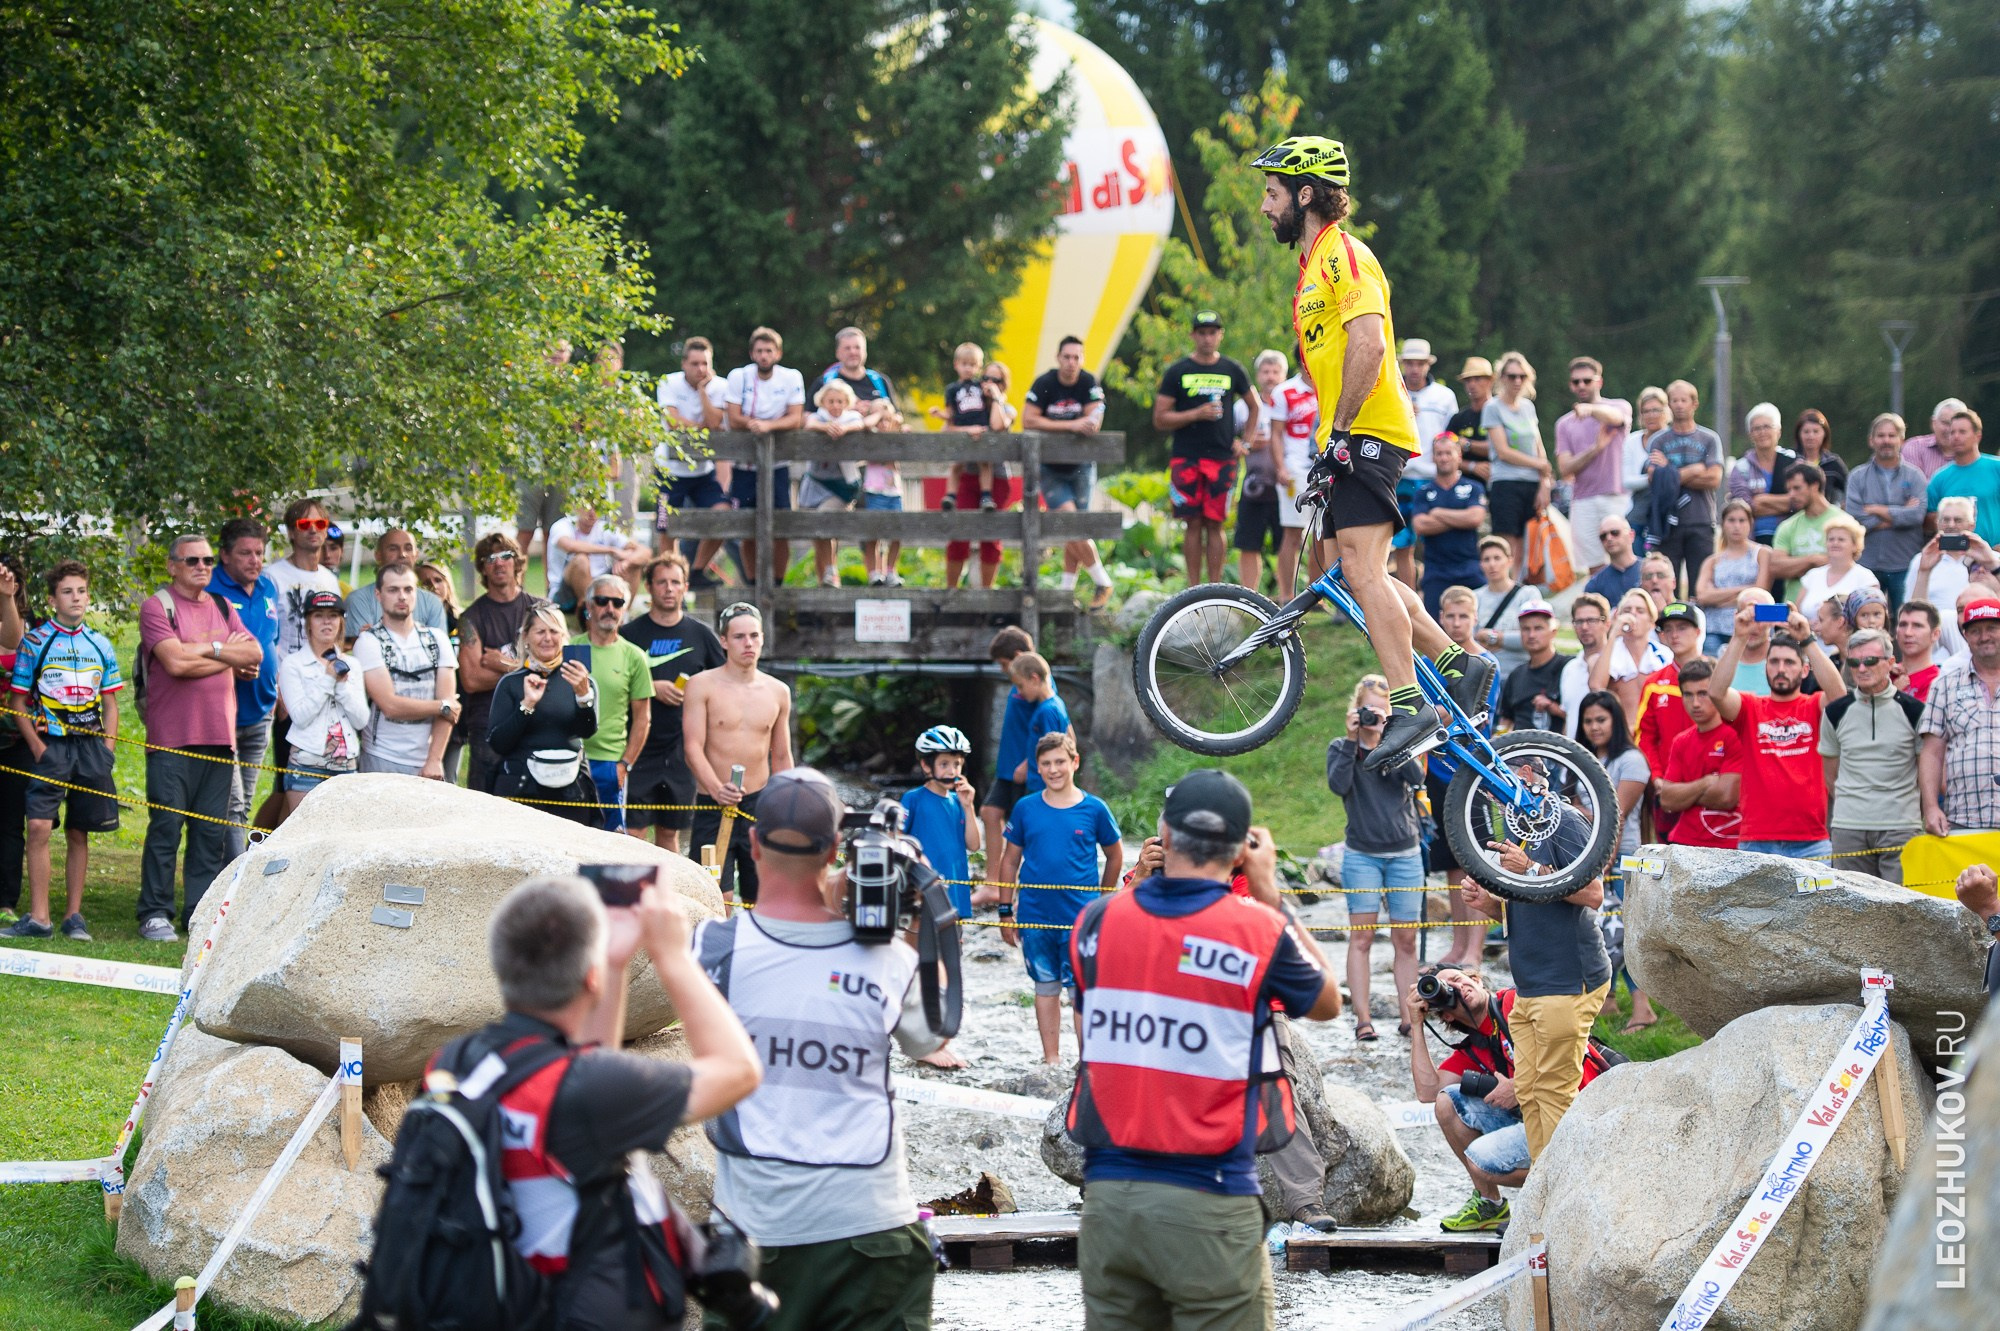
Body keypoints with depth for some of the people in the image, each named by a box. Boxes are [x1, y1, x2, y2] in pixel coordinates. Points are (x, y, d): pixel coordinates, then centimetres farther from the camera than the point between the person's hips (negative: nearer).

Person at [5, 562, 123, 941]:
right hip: (49, 745, -3)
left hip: (91, 745, 3)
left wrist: (108, 746, 4)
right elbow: (18, 702, 1)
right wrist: (36, 746, -10)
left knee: (78, 833, 7)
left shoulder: (100, 645, 11)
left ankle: (74, 915, 14)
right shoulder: (34, 642, 1)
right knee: (39, 826, -14)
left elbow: (110, 703, 16)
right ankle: (38, 917, -13)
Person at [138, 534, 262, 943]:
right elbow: (175, 662, -15)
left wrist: (201, 651, -6)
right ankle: (155, 913, -2)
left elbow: (254, 653, 4)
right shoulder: (157, 607, -1)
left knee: (212, 831, 5)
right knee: (166, 827, -7)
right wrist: (224, 654, -3)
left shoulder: (223, 608, 17)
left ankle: (201, 913, 10)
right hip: (171, 737, -5)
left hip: (220, 736, 5)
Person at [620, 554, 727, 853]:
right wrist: (653, 688, -13)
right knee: (634, 830, -8)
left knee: (670, 831, 9)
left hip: (681, 748, 2)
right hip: (639, 747, -2)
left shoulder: (700, 635, 7)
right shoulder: (630, 633, 1)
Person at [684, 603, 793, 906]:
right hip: (713, 805, -4)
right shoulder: (703, 686, -2)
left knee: (758, 898, 5)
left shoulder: (778, 692, 10)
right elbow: (693, 747, -10)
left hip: (759, 804, 4)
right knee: (716, 899, -14)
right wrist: (716, 789, -25)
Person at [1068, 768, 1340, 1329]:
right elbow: (1327, 1003, 10)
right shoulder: (1258, 930, -9)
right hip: (1208, 1204, -4)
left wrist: (1148, 879, 21)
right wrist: (1270, 895, 15)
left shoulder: (1097, 922, 1)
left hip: (1107, 1198, 4)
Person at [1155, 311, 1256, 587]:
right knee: (1194, 524, -2)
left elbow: (1255, 406, 23)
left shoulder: (1232, 371, 9)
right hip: (1186, 460, -1)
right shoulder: (1177, 372, 3)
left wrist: (1245, 441, 12)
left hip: (1222, 459, 1)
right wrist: (1197, 414, -13)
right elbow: (1160, 419, 0)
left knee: (1215, 524, -1)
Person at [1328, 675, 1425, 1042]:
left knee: (1406, 941, 3)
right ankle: (1362, 1019, -7)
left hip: (1404, 855, 2)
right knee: (1360, 937, -7)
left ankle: (1407, 1016, 7)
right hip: (1362, 856, -2)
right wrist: (1352, 740, -17)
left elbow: (1416, 778, -12)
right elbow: (1338, 784, -15)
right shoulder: (1341, 749, 4)